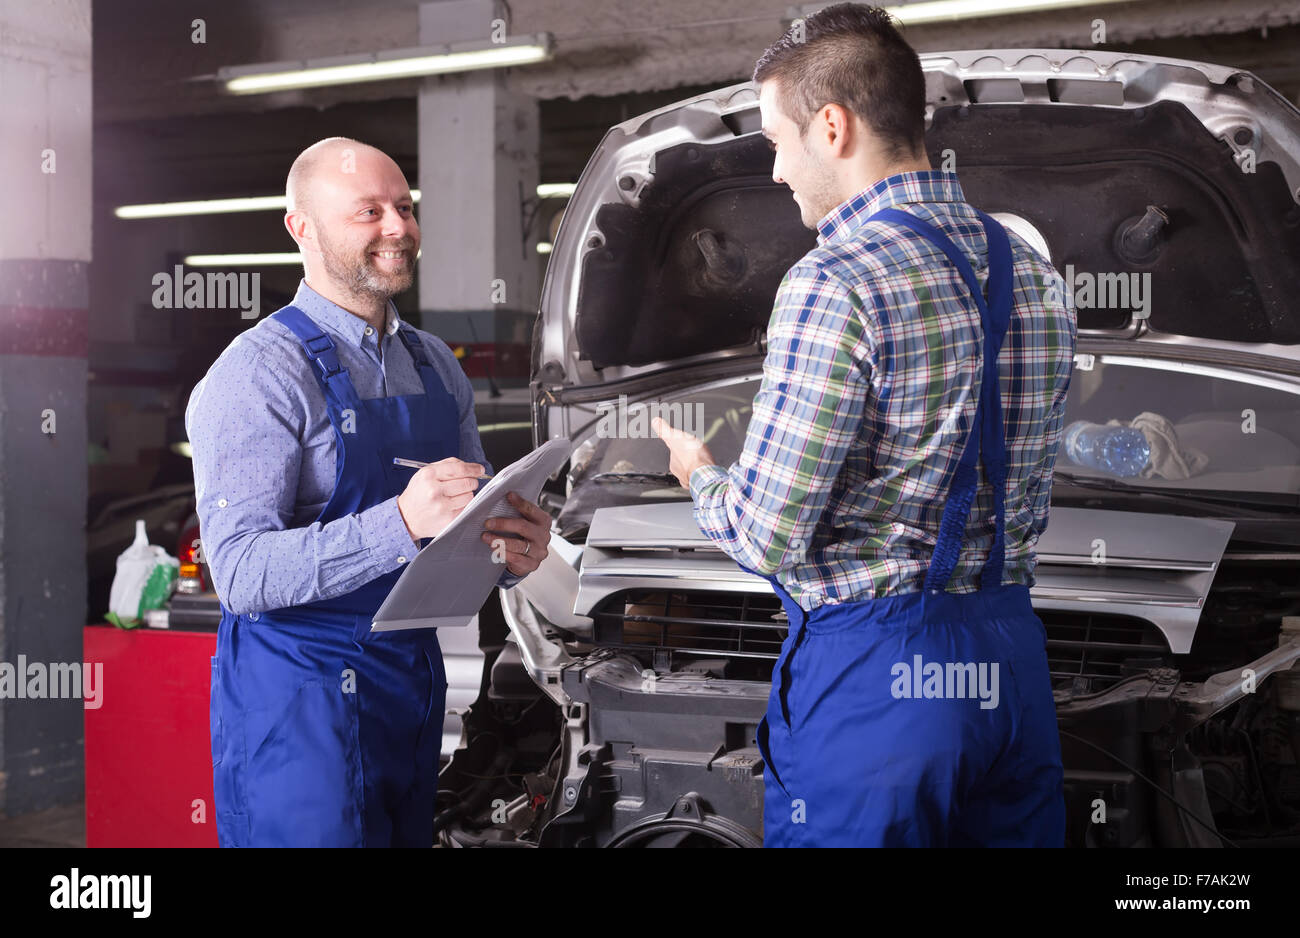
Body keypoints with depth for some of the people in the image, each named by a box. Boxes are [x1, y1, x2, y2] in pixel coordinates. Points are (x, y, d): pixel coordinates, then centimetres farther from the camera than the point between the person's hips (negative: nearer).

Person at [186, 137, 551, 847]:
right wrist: (402, 522, -34)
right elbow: (240, 572, -22)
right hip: (299, 704, -7)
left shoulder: (436, 365, 12)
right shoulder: (258, 374, -13)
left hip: (416, 685, 7)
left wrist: (510, 553, -5)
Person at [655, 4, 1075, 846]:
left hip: (871, 663, -7)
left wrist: (700, 474, 3)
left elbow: (769, 537, -18)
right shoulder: (1033, 274, 7)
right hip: (1012, 653, 8)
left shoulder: (836, 283, -18)